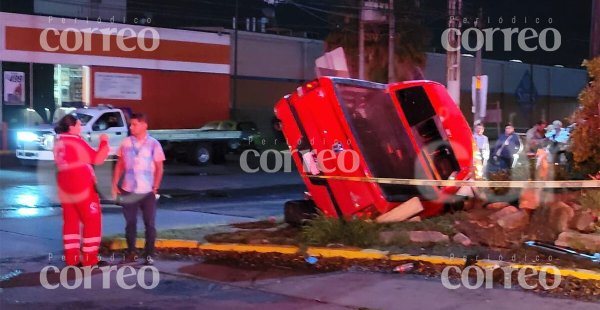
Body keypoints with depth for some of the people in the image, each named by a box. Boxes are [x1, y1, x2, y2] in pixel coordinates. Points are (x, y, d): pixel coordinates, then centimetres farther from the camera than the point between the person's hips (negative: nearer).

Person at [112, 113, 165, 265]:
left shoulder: (153, 144, -4)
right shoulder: (126, 143, 3)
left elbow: (159, 168, -2)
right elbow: (120, 164, 9)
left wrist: (155, 188, -9)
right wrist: (115, 184, 3)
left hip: (147, 192, -2)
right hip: (128, 191, 2)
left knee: (149, 224, 2)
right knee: (130, 223, 9)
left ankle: (149, 255, 11)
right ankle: (131, 253, 20)